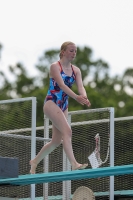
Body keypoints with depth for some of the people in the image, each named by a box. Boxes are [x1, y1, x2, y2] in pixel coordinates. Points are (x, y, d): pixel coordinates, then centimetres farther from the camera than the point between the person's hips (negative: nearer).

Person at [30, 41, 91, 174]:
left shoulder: (76, 70, 8)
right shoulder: (55, 66, -9)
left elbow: (80, 86, -6)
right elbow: (62, 85, -23)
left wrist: (84, 97, -29)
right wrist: (76, 97, -36)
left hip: (63, 106, 7)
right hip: (51, 103, -7)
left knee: (56, 141, 9)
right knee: (67, 131, -24)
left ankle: (35, 161, 27)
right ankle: (74, 163, -32)